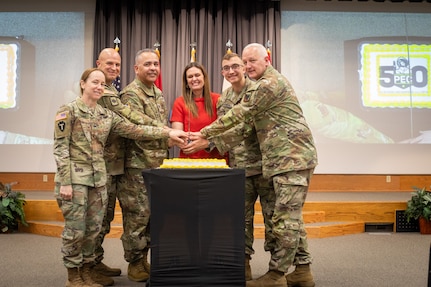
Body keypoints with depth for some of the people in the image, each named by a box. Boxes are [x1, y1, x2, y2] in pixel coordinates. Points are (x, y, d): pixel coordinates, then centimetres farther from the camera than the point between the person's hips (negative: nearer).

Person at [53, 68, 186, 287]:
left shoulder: (106, 115, 10)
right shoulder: (68, 111, -6)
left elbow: (134, 130, 4)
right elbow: (60, 148, -10)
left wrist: (167, 132, -3)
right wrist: (65, 182, -16)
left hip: (98, 178, 6)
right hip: (75, 177, -5)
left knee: (93, 229, 10)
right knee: (75, 229, 0)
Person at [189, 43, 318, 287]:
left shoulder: (269, 84, -11)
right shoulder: (271, 82, 23)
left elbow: (238, 115, -11)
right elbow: (248, 122, 23)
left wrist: (205, 133, -3)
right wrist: (215, 140, 18)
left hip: (292, 158, -11)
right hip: (294, 157, 11)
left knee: (285, 218, -6)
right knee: (292, 216, 13)